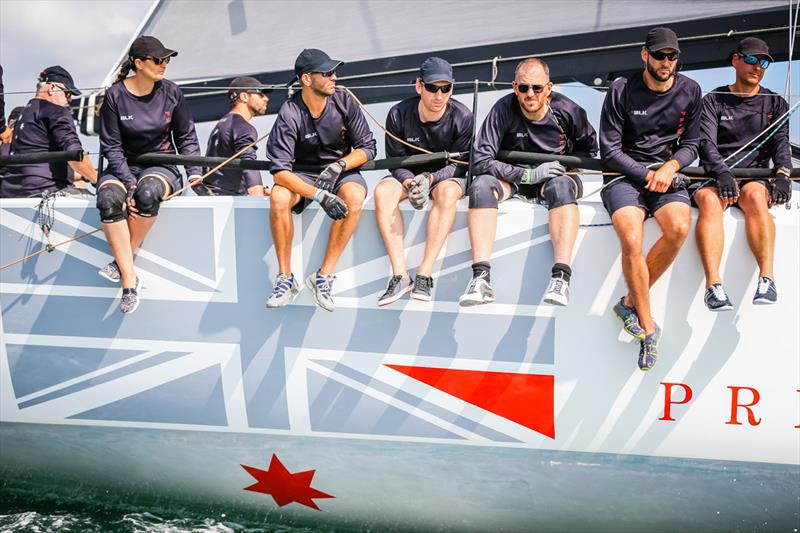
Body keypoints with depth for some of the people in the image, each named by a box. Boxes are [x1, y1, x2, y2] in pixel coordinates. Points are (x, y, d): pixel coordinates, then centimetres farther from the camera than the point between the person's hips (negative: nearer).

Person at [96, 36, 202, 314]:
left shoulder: (171, 93, 0)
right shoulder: (115, 95, -6)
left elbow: (186, 137, 10)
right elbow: (111, 145, -6)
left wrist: (194, 172, -3)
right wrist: (129, 183, -18)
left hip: (162, 164, 0)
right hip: (124, 166, 0)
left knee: (148, 192, -37)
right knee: (108, 198, -34)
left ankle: (123, 260, -18)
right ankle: (129, 280, -31)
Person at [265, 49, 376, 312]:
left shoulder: (344, 101, -10)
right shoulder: (290, 114, -19)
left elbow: (367, 147, -4)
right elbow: (280, 170, -26)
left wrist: (338, 166, -23)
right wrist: (319, 195, -38)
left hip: (343, 170, 1)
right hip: (303, 175, -1)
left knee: (354, 197, -33)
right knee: (279, 197, -33)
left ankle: (324, 276, -26)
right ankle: (285, 279, -19)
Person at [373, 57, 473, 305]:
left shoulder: (462, 117, -15)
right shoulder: (399, 114, -12)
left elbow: (458, 164, -10)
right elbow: (395, 161, -6)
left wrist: (430, 179, -28)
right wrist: (410, 182, -27)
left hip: (447, 176, -2)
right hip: (409, 174, 2)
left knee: (446, 192, -37)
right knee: (383, 191, -29)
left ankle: (425, 274, -35)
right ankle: (400, 276, -32)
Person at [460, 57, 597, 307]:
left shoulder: (568, 111, -11)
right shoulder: (504, 109, -16)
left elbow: (589, 149, 9)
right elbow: (481, 160, -19)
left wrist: (563, 167, -9)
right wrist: (528, 174, -25)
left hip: (554, 175, 0)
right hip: (512, 176, 1)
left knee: (560, 186, -37)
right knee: (481, 185, -31)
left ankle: (561, 277, -47)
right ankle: (481, 278, -41)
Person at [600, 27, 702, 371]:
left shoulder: (690, 92, 7)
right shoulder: (622, 90, -3)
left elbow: (691, 145, 12)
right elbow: (609, 150, -3)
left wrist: (669, 168, -8)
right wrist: (646, 175, -11)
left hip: (667, 174, 3)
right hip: (624, 175, -3)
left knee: (679, 229, -29)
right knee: (631, 241, -29)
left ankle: (630, 303, -11)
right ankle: (648, 327, -13)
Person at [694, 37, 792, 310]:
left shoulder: (775, 103, 19)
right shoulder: (713, 101, 12)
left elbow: (781, 142, 4)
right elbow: (706, 143, -3)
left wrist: (782, 174, -18)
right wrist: (722, 173, -24)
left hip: (756, 177, 1)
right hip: (714, 177, -1)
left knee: (755, 195, -36)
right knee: (709, 200, -36)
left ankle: (767, 279, -44)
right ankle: (713, 285, -48)